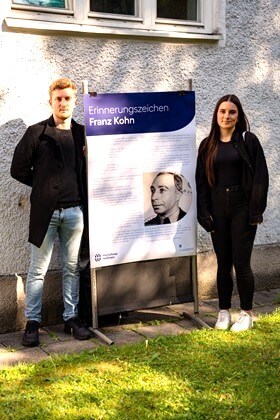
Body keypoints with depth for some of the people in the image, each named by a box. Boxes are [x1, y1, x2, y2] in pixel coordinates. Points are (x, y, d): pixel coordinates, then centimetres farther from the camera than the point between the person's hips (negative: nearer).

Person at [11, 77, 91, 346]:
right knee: (38, 270, 2)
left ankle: (71, 318, 20)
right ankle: (32, 323, 12)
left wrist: (81, 192, -2)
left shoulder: (82, 134, 8)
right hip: (45, 211, -3)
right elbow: (18, 169, -1)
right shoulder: (36, 133, -1)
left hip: (74, 210, 3)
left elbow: (88, 169, 15)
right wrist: (44, 185, 3)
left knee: (72, 268, 10)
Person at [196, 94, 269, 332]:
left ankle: (247, 314, 13)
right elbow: (202, 181, 8)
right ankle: (224, 312, 20)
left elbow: (260, 177, -5)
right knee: (223, 263, 8)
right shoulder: (207, 145, 7)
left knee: (241, 263, -2)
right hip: (218, 209, 3)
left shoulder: (248, 140, -2)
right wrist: (204, 213, -1)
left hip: (242, 208, -3)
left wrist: (256, 210, -11)